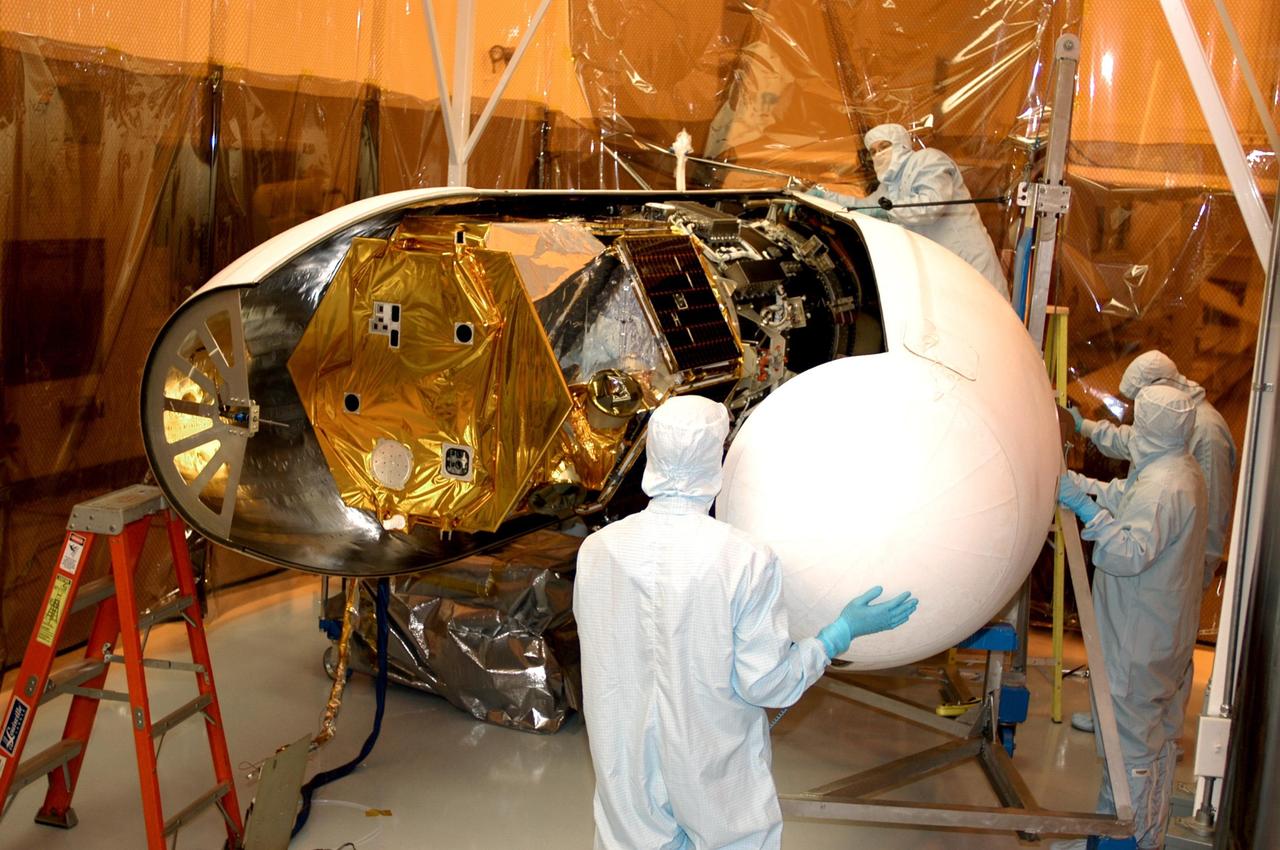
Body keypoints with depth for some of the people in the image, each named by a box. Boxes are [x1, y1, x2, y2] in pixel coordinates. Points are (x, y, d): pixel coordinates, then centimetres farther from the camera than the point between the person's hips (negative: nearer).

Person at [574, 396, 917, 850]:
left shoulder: (595, 550, -13)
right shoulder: (747, 560, -22)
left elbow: (602, 644, 4)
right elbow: (767, 683, -16)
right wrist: (842, 631, -5)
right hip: (717, 771, -2)